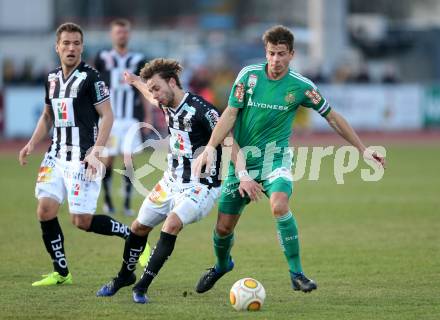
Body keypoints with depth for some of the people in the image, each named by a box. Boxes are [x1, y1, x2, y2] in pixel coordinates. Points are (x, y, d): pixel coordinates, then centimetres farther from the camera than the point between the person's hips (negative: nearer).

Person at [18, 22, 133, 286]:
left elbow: (108, 116, -11)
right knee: (45, 211, -3)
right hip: (57, 155, 7)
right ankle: (61, 273, 8)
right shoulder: (53, 79, 12)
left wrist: (96, 152, -20)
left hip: (82, 158, -7)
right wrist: (32, 144, 12)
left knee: (82, 221, -9)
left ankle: (133, 235, 12)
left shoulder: (91, 78, -9)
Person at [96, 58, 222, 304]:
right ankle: (125, 276, 40)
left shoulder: (200, 109, -24)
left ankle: (142, 287, -21)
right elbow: (155, 98, 26)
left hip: (200, 186, -8)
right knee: (139, 226, 14)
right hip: (172, 180, 8)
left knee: (172, 224, -29)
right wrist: (136, 81, 43)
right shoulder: (169, 104, 0)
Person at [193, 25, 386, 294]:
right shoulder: (249, 75, -5)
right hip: (242, 160, 2)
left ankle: (296, 273, -22)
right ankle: (222, 265, 39)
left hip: (275, 158, -2)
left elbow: (332, 117, 5)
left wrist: (363, 150, 6)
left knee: (279, 204, -33)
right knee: (224, 226, 4)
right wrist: (210, 148, -16)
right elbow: (231, 114, -3)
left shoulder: (301, 87, -6)